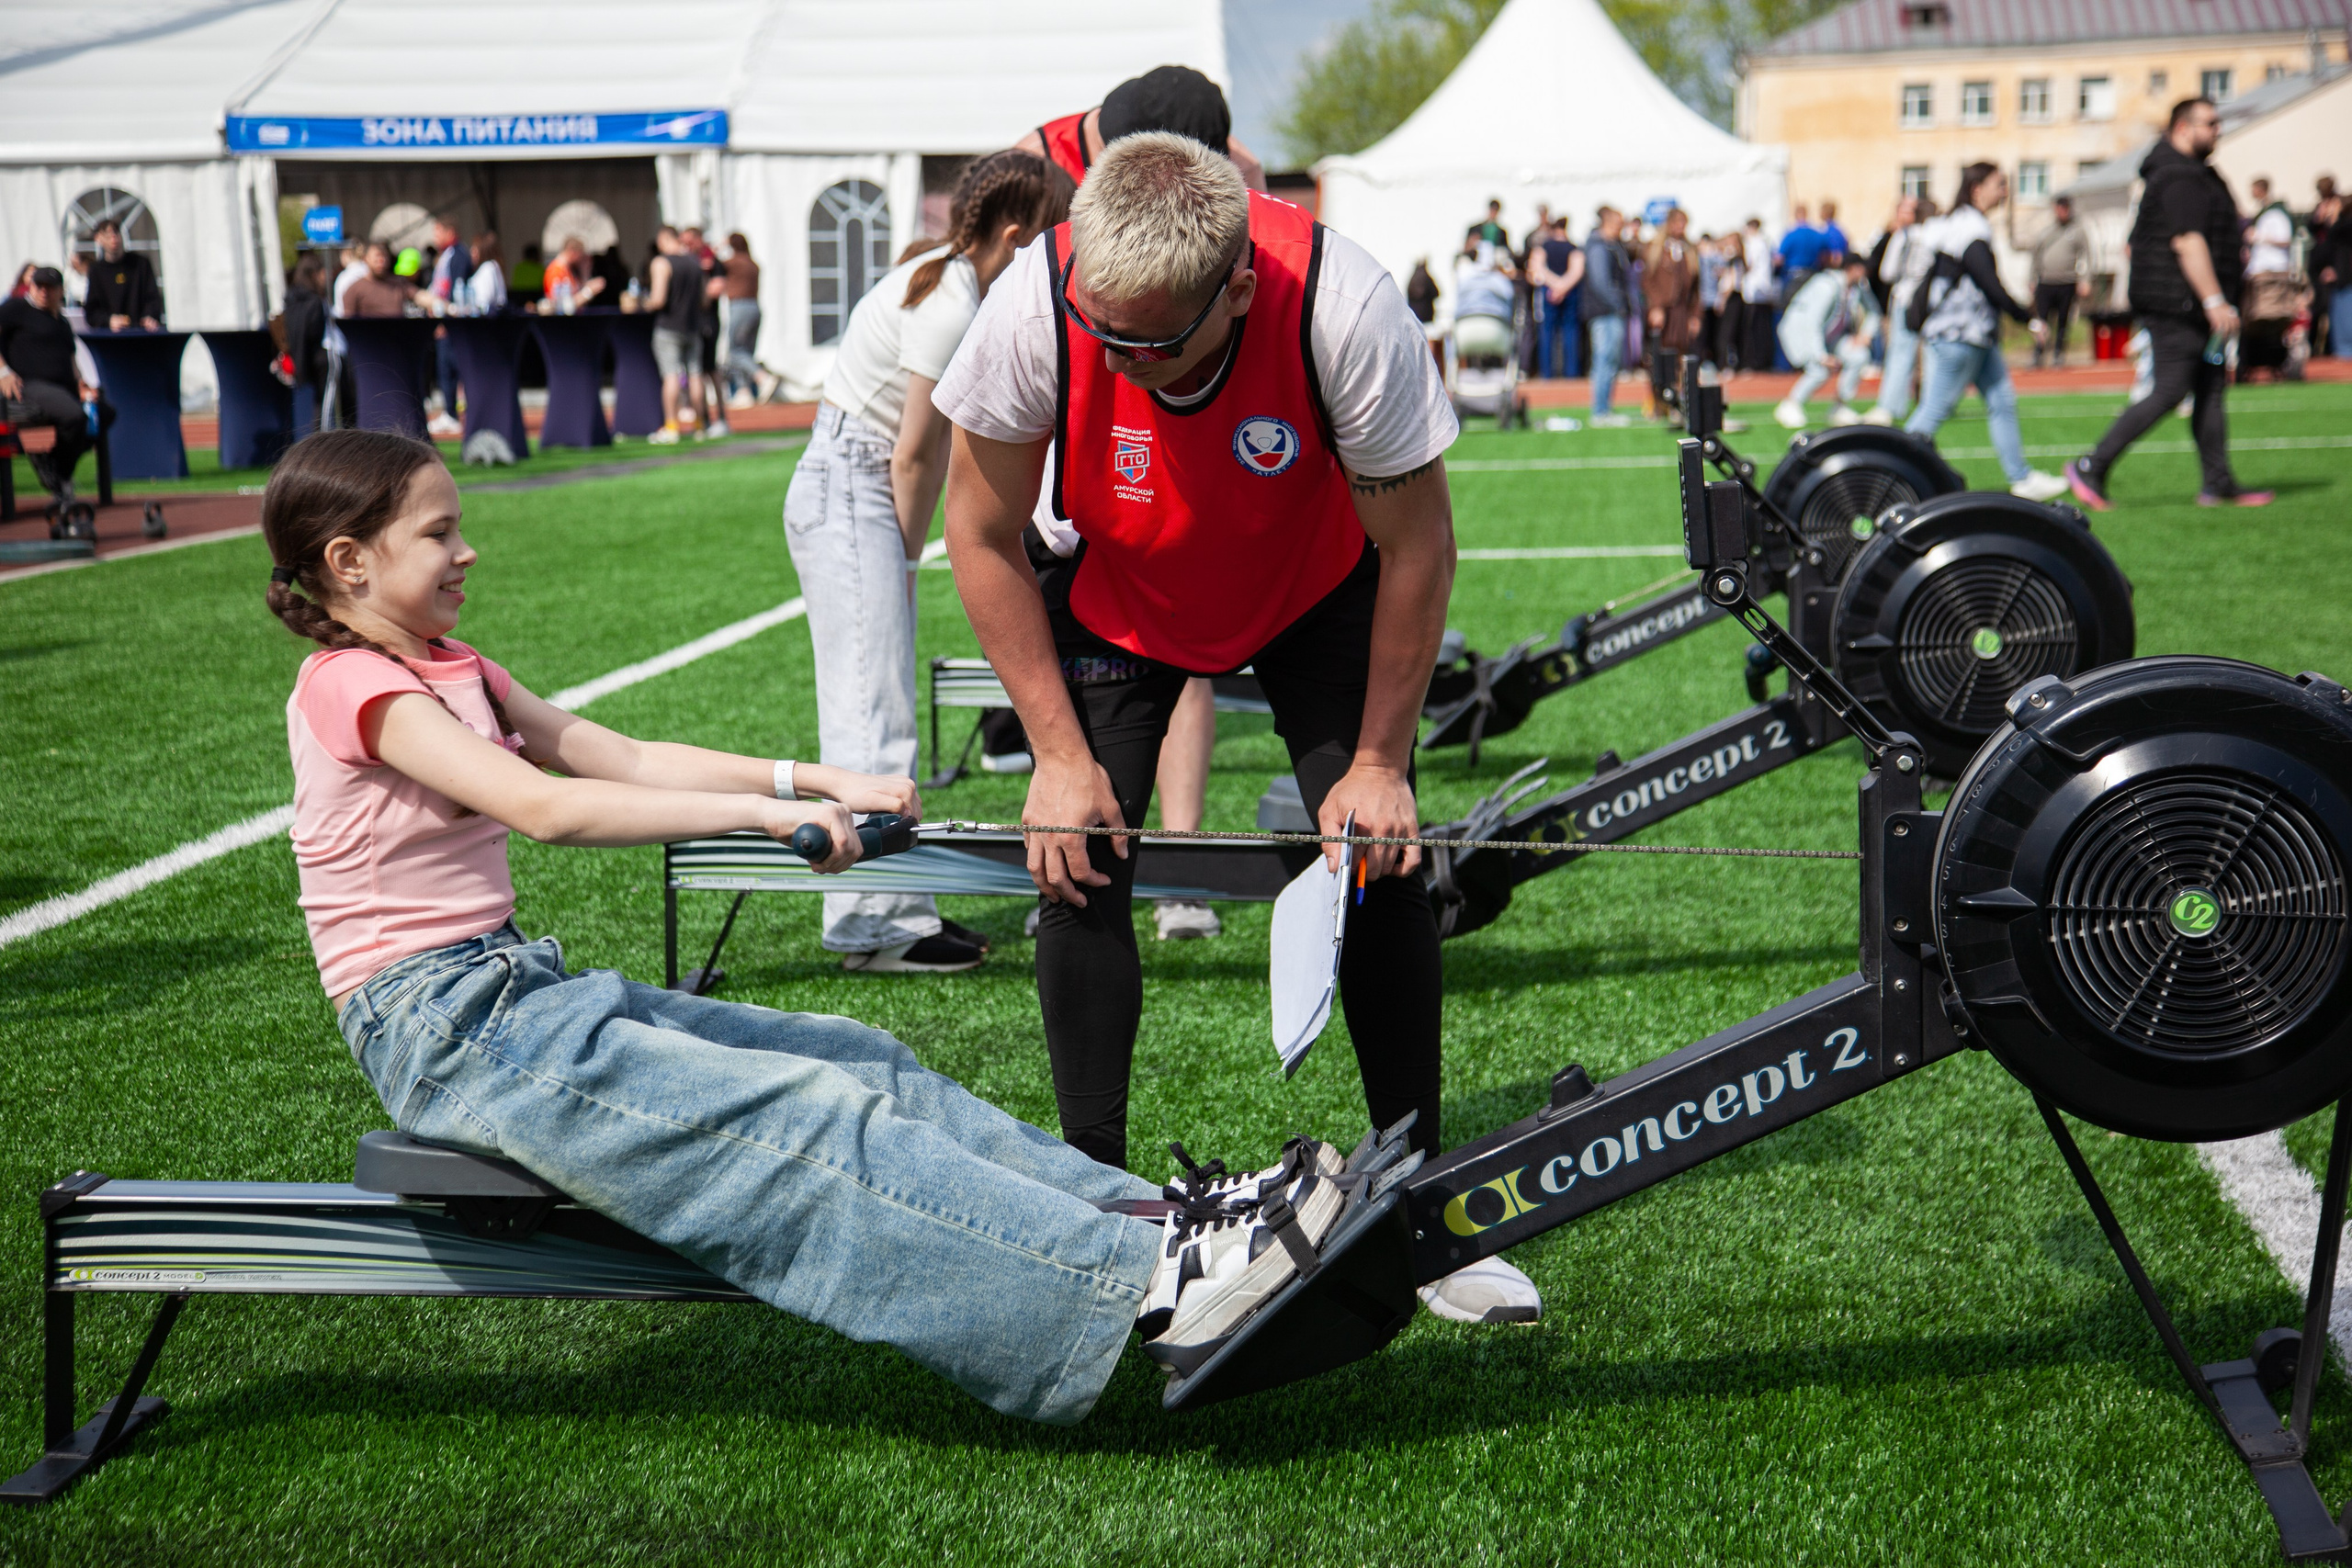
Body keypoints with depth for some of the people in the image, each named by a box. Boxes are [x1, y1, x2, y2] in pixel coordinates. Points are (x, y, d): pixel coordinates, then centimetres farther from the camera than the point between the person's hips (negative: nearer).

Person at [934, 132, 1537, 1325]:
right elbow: (984, 536, -17)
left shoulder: (1344, 309, -38)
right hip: (1107, 589, 1)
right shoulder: (1034, 306, -34)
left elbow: (1415, 545, -22)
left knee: (1379, 857, -10)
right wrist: (1060, 754, -16)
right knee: (1077, 860, -12)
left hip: (1317, 588, -1)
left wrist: (1381, 763, -16)